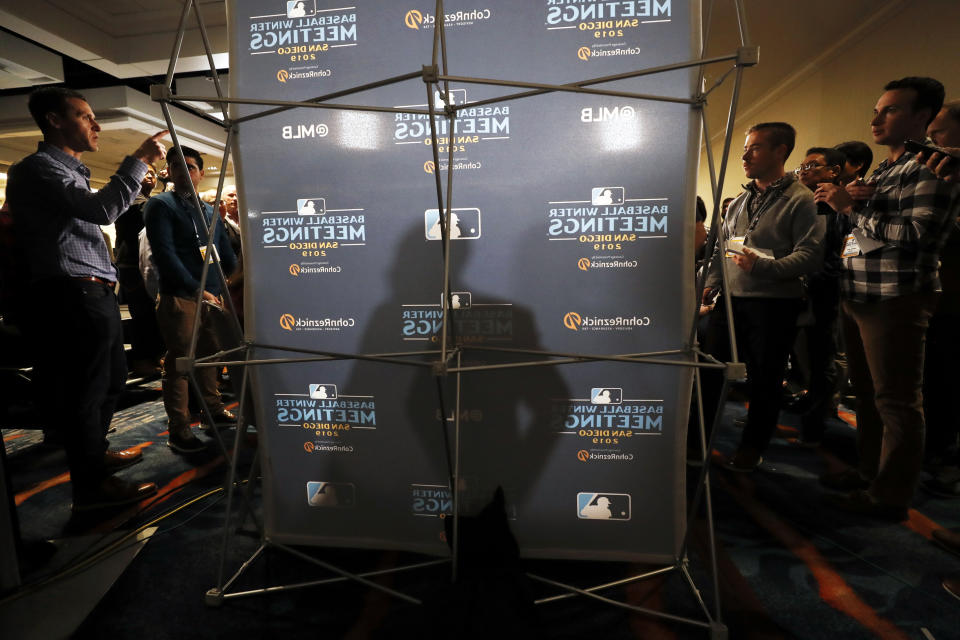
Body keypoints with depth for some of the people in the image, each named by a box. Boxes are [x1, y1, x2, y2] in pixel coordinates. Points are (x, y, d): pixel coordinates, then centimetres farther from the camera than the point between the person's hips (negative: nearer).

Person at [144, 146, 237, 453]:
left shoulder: (210, 210, 18)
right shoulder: (160, 205, 0)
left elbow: (227, 253, 21)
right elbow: (165, 254, -12)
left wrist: (221, 287, 10)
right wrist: (196, 289, -18)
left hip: (212, 296, 6)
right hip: (180, 298, -5)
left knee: (210, 355, 14)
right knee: (178, 362, -2)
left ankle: (213, 408, 29)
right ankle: (178, 431, 4)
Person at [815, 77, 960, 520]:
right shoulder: (880, 172, 19)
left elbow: (915, 234, -19)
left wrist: (851, 208, -13)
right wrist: (841, 198, 1)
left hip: (895, 301, -9)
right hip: (858, 298, 9)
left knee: (895, 401, -1)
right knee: (867, 395, 16)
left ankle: (890, 496, 10)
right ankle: (869, 474, 30)